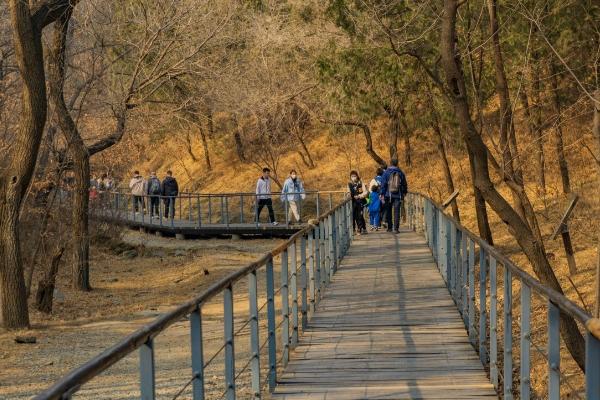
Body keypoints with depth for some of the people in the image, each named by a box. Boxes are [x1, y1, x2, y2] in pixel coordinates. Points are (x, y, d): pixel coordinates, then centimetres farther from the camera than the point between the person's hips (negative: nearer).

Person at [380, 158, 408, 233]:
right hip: (398, 196, 1)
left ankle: (390, 227, 14)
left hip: (388, 195, -1)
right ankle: (396, 228, -8)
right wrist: (404, 193, 24)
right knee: (396, 212, 0)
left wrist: (382, 194, -2)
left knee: (388, 212, 11)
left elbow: (383, 184, -6)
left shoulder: (386, 173, -3)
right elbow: (404, 184, 11)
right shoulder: (401, 173, 3)